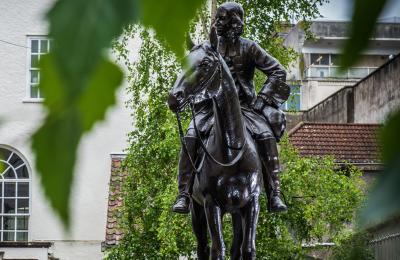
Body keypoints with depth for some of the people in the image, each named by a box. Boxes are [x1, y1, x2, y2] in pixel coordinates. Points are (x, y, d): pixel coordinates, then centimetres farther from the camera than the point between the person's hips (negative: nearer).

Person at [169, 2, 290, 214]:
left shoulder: (249, 48, 5)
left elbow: (278, 72, 5)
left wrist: (262, 98, -5)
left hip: (244, 106, -1)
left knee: (266, 136, -26)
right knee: (191, 138, -25)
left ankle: (274, 195, -22)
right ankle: (183, 195, -23)